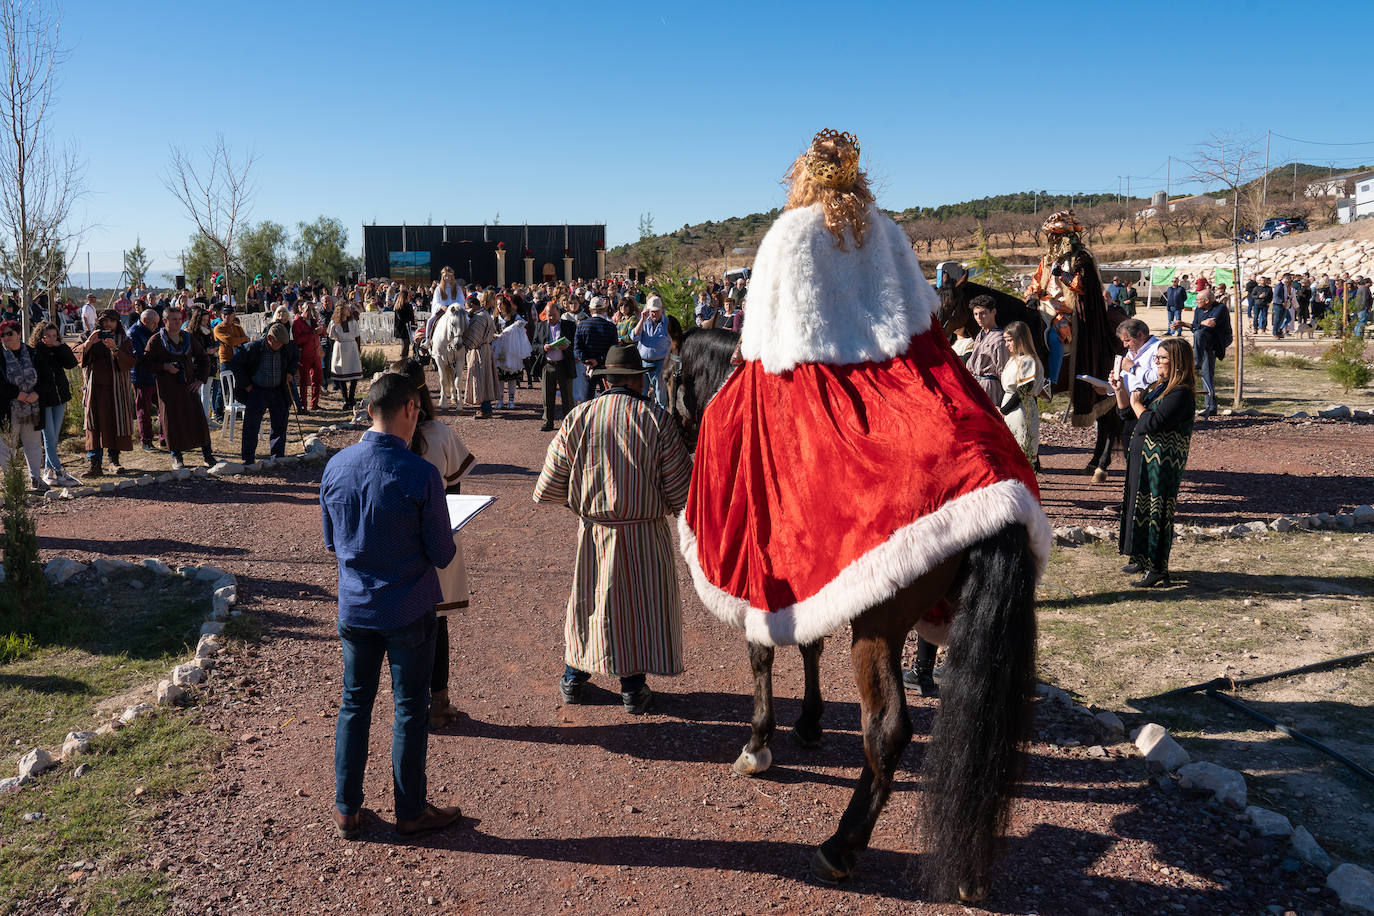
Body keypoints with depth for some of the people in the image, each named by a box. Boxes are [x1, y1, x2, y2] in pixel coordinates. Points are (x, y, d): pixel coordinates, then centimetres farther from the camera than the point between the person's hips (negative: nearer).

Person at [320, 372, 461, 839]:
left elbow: (331, 542, 7)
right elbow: (442, 555, -13)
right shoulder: (421, 474, -20)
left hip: (354, 607, 4)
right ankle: (411, 810, 22)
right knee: (410, 709, 10)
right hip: (409, 612, -4)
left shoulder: (335, 467, -6)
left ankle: (346, 810, 26)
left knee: (354, 704, 16)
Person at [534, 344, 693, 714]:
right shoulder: (656, 418, -9)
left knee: (586, 597, 18)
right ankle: (633, 687, 17)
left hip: (593, 529, 2)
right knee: (641, 599, 10)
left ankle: (573, 676, 30)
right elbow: (678, 482, -7)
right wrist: (678, 506, 14)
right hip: (645, 529, -2)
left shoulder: (577, 418, -3)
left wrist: (573, 499, 22)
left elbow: (551, 482, 1)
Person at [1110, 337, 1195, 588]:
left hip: (1161, 463, -10)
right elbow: (1126, 411, 18)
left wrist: (1137, 403, -11)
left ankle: (1157, 570, 2)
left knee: (1155, 512, -5)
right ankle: (1143, 560, 29)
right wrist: (1120, 390, 4)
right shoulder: (1159, 387, 13)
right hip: (1143, 458, 10)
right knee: (1140, 507, 17)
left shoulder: (1180, 394, -17)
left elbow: (1152, 423, -26)